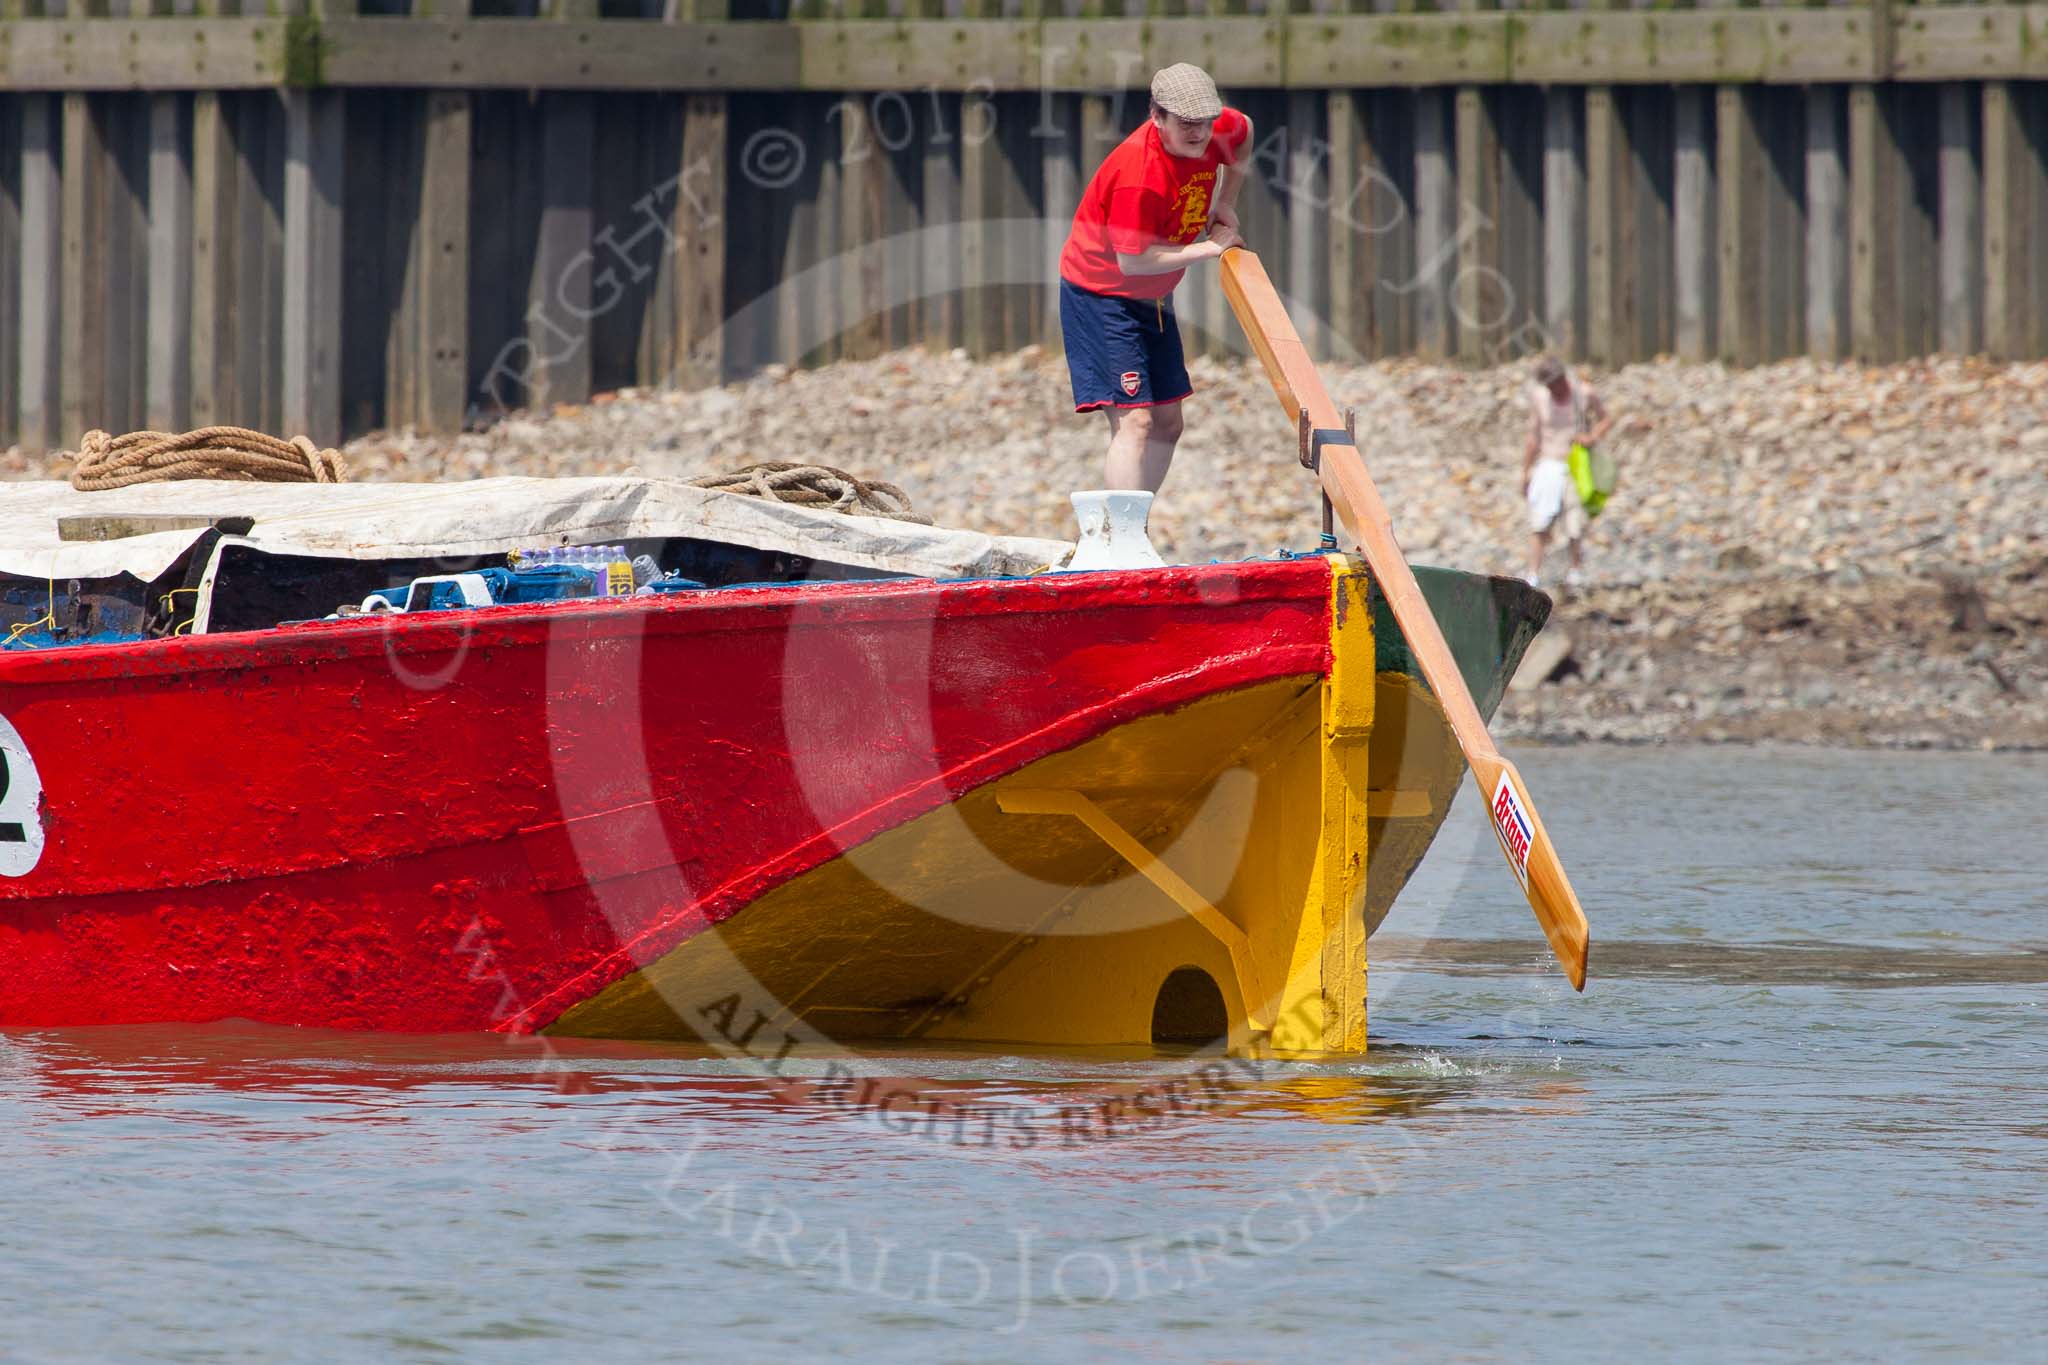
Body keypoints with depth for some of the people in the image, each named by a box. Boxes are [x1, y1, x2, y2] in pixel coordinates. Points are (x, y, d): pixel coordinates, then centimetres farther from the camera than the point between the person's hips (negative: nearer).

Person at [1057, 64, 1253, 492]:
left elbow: (1243, 131, 18)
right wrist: (1208, 248, -23)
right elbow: (1133, 261, -32)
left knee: (1167, 424, 10)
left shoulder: (1217, 131, -9)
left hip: (1152, 297, 9)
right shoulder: (1140, 173, -33)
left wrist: (1225, 203, 9)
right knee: (1134, 420, -20)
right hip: (1099, 292, -9)